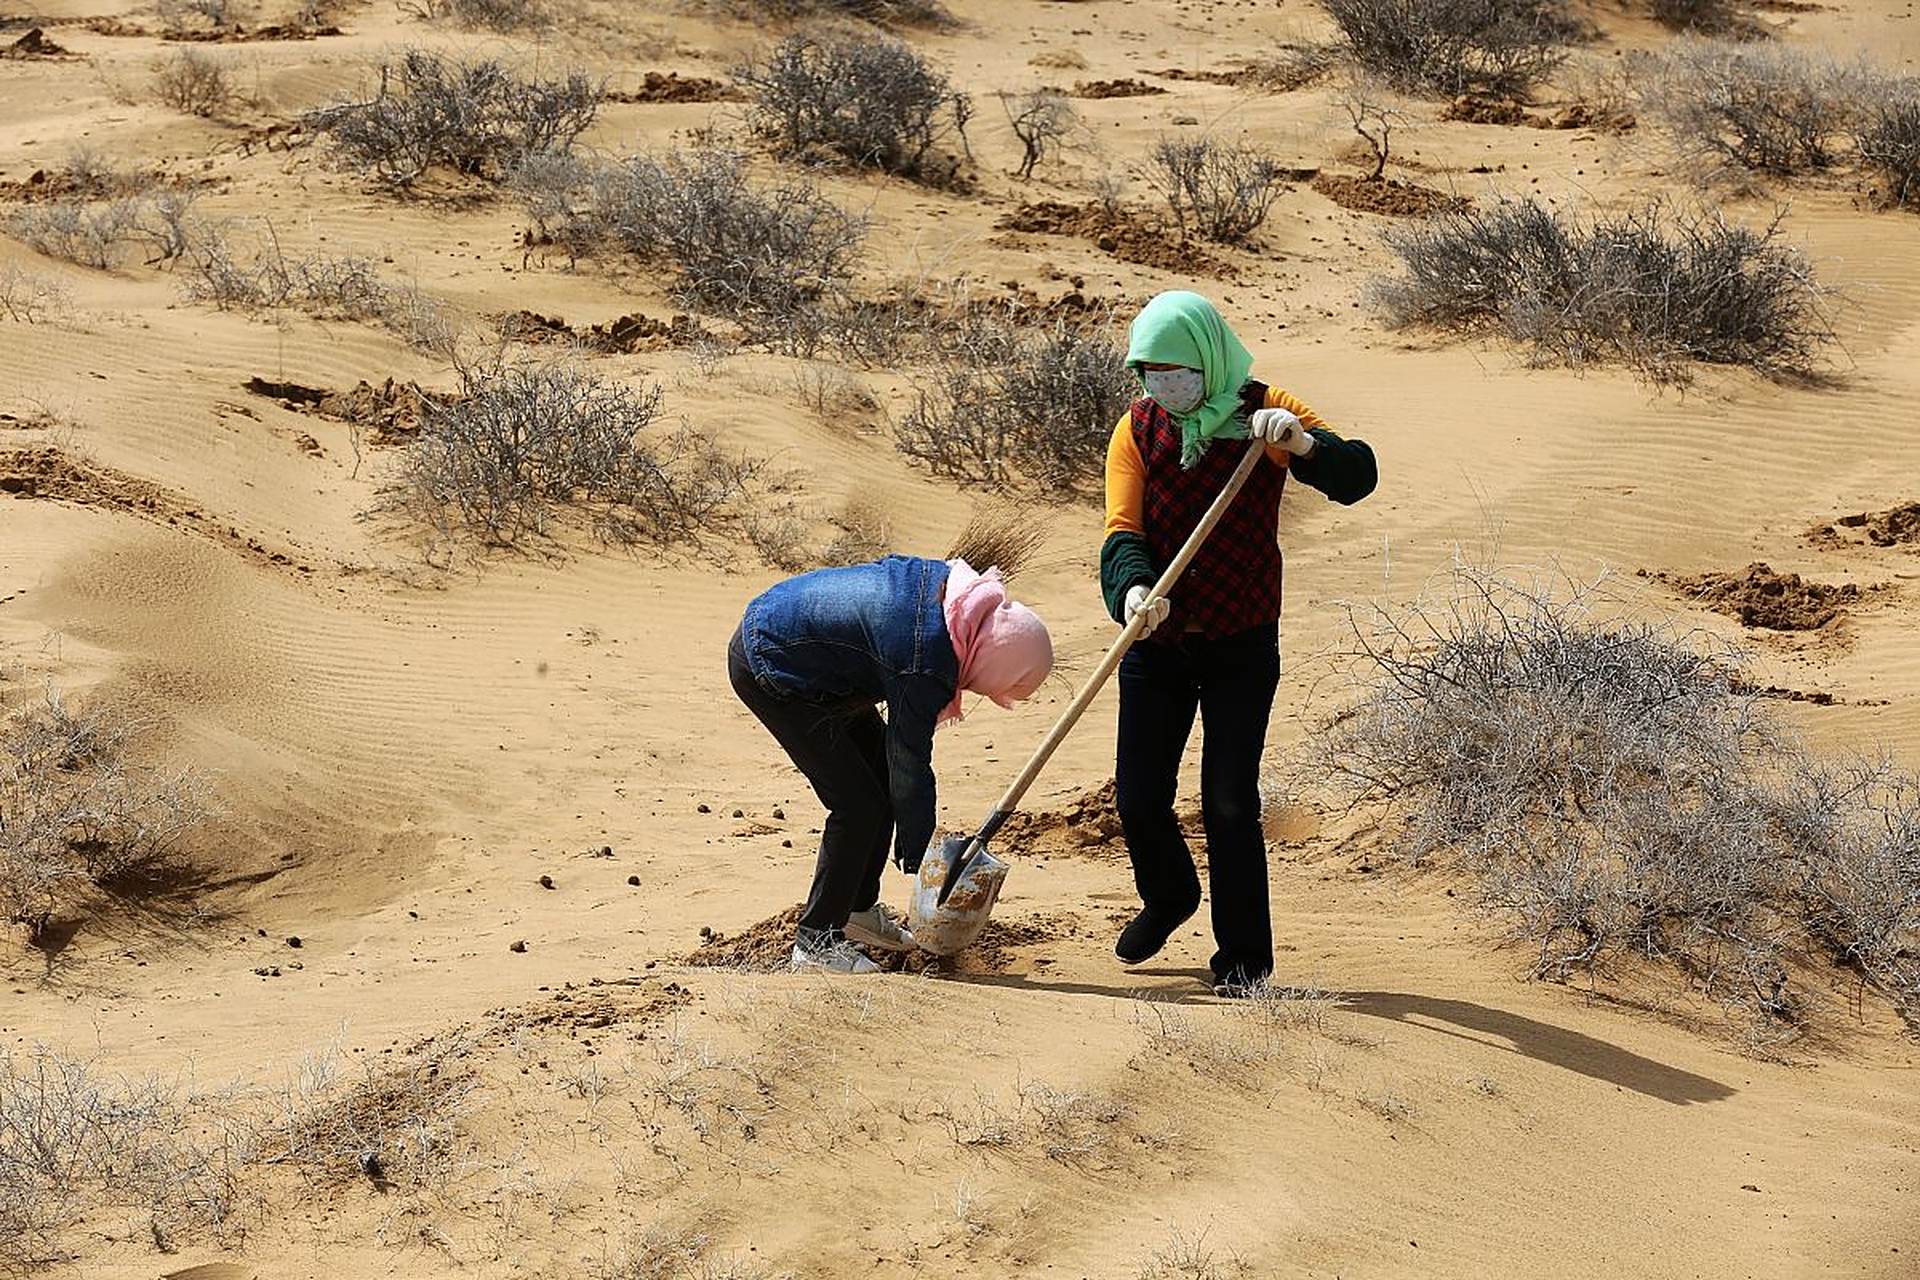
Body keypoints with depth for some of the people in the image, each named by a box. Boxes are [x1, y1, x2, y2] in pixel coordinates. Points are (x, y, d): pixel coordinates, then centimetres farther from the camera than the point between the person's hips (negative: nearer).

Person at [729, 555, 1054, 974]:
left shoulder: (947, 581, -7)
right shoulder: (926, 666, -29)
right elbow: (911, 767, -18)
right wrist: (917, 860, -6)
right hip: (767, 669, -10)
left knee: (880, 764, 13)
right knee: (858, 803, -10)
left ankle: (859, 909, 28)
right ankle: (816, 942, 0)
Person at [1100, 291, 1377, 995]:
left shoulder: (1262, 412, -6)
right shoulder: (1138, 430, -1)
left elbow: (1356, 477, -16)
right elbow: (1123, 531, -11)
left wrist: (1302, 443, -36)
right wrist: (1134, 588, -32)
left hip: (1241, 646, -3)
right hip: (1157, 645, 3)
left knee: (1230, 804, -8)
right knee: (1138, 796, 5)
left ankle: (1243, 956, 6)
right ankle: (1168, 897, 37)